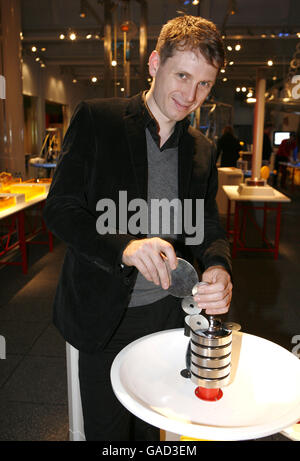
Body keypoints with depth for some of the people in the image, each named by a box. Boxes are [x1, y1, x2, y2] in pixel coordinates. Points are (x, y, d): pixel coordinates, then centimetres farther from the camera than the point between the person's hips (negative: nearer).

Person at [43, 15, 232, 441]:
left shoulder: (203, 150, 5)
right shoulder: (95, 119, -8)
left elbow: (208, 227, 5)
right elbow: (59, 208, -12)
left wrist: (218, 268, -19)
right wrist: (124, 247, -30)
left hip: (168, 313, 4)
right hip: (104, 314, -3)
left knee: (151, 426, 23)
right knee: (106, 429, 15)